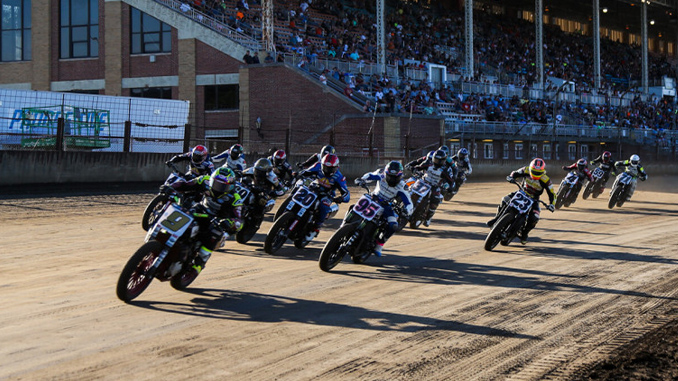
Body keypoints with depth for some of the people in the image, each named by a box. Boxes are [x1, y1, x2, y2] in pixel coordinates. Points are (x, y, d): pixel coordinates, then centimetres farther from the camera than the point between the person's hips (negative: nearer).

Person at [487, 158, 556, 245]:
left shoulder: (545, 180, -21)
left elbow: (552, 194, -17)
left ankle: (524, 233, 5)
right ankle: (497, 218, 1)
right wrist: (511, 177, -23)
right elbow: (515, 173, 0)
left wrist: (552, 204, -33)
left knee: (534, 218, -24)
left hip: (533, 200, -2)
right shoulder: (526, 170, -15)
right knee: (505, 200, -22)